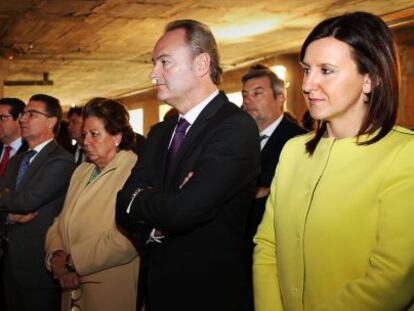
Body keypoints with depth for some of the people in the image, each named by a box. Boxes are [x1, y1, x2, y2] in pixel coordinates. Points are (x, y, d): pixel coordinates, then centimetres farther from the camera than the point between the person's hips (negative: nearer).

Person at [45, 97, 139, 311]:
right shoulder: (81, 171, 14)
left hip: (111, 292, -6)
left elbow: (126, 239, -24)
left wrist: (72, 260, -15)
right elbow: (61, 222, 10)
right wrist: (56, 255, -10)